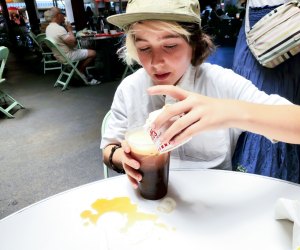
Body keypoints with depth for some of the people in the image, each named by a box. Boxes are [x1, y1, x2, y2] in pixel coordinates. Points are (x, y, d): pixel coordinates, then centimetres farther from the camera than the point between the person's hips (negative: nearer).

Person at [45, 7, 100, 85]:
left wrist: (67, 30, 3)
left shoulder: (49, 27, 7)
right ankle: (80, 71, 8)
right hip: (67, 56, -11)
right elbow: (72, 42, -27)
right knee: (93, 53, -6)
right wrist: (70, 30, -12)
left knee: (84, 51, 29)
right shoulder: (59, 28, -25)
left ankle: (85, 75, 25)